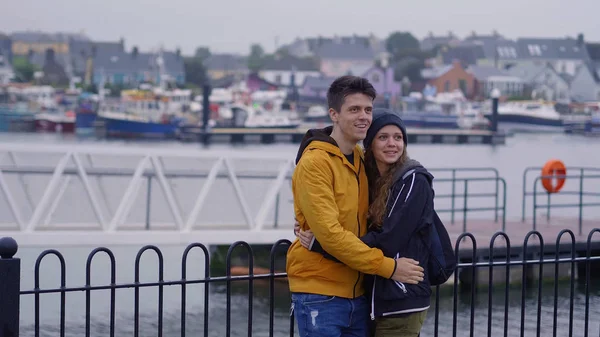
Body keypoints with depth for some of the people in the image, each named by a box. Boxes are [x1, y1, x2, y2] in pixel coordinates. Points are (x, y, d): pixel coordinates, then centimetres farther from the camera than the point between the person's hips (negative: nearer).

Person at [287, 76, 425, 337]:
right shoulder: (314, 162, -14)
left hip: (357, 294, 7)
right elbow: (329, 233, -20)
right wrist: (387, 267, -18)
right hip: (320, 296, -7)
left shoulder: (363, 160, 11)